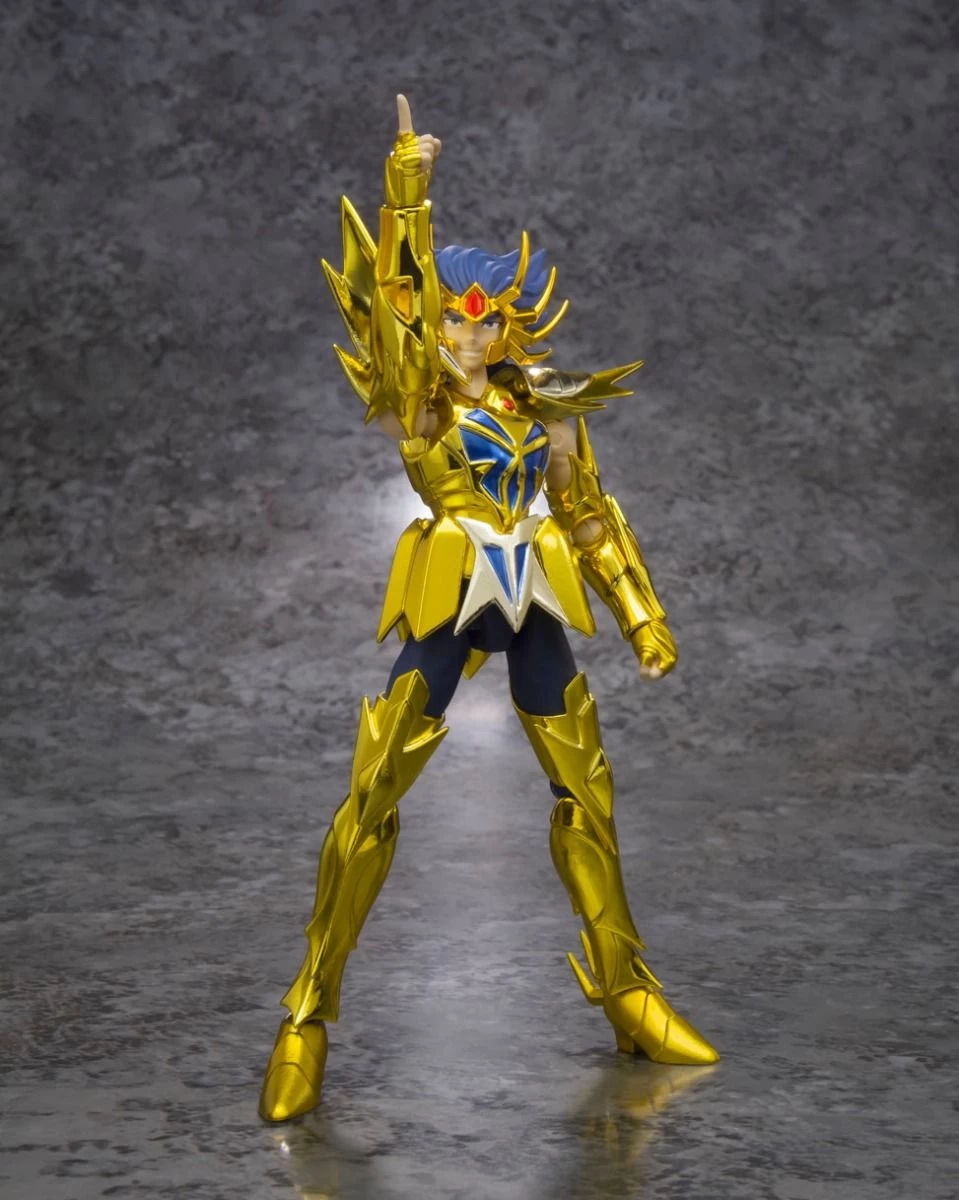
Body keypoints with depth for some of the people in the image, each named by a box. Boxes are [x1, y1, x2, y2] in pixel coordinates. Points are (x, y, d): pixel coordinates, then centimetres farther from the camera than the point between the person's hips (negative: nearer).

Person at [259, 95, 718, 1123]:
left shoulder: (546, 405, 11)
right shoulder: (419, 394, 2)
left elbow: (590, 515, 16)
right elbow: (390, 293, -13)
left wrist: (641, 616, 13)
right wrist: (407, 187, -17)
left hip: (535, 602, 5)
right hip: (447, 599, -4)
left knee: (588, 790, 9)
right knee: (371, 797, -9)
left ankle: (627, 994, 25)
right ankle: (309, 1019, -1)